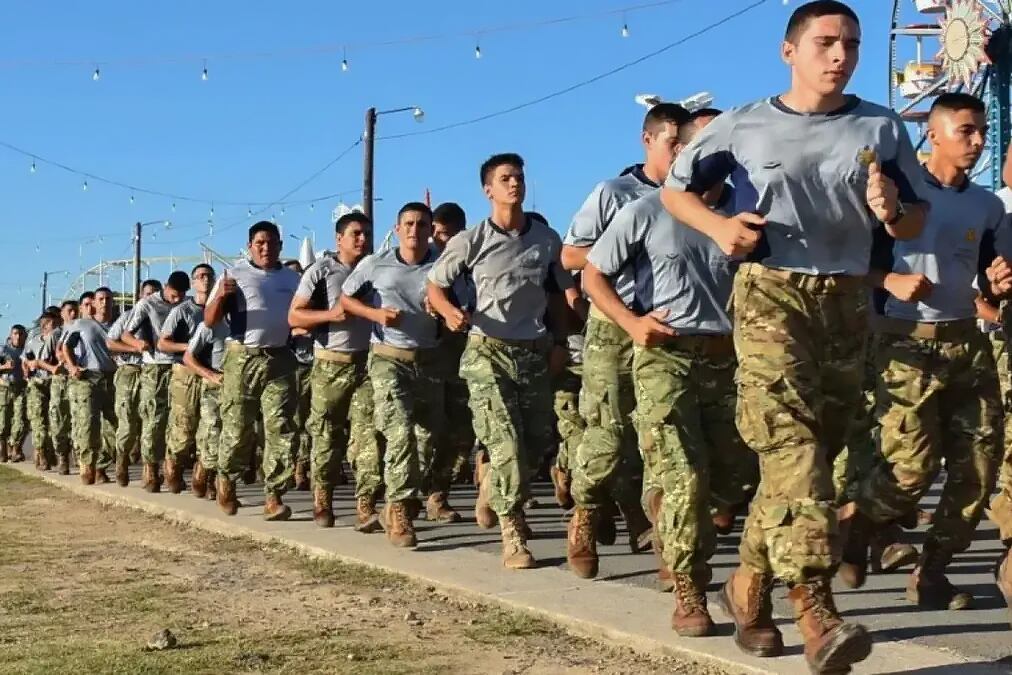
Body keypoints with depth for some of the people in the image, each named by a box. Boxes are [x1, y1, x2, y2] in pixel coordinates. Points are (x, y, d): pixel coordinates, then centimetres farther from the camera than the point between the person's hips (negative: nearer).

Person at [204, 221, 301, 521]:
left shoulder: (292, 279, 13)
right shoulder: (234, 275, 4)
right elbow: (210, 321, -1)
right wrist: (221, 296, -21)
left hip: (281, 360, 2)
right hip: (242, 359, -2)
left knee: (281, 430, -6)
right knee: (237, 429, 1)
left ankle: (273, 497, -5)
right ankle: (226, 479, 26)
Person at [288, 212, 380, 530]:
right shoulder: (321, 271, 0)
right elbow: (294, 316, -2)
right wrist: (331, 314, -15)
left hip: (366, 362, 2)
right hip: (330, 364, -2)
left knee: (368, 433, -11)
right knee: (326, 436, 4)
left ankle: (365, 507, -16)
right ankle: (322, 502, 18)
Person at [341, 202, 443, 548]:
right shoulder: (375, 265, 0)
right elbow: (345, 298, 10)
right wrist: (376, 314, -7)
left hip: (429, 360, 3)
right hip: (388, 358, -3)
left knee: (428, 437, 8)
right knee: (401, 433, -17)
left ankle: (400, 504, 29)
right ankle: (399, 510, -11)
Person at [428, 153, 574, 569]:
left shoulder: (547, 239, 4)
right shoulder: (471, 241, -5)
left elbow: (559, 293, 15)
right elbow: (435, 285, 3)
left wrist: (560, 342, 5)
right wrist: (450, 312, -17)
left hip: (535, 350, 4)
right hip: (488, 351, -4)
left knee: (541, 439, 9)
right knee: (506, 444, -9)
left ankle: (489, 481, 38)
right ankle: (514, 537, -4)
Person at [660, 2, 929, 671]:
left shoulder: (883, 128, 8)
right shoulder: (744, 126, 4)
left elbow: (916, 222, 13)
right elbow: (675, 190, 12)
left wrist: (891, 214, -12)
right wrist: (718, 224, -9)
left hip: (847, 301, 4)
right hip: (771, 293, -3)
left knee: (816, 449, 7)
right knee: (790, 440, -20)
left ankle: (750, 581, 23)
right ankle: (816, 609, -28)